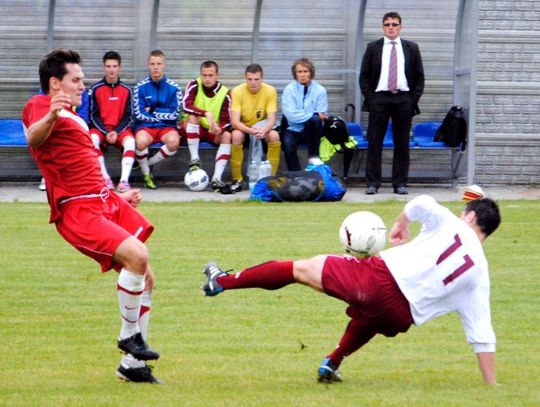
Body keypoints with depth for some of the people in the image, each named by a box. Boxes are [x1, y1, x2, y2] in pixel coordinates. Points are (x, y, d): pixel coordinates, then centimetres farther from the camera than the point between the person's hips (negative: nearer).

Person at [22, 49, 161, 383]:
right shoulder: (40, 105, -5)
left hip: (106, 201, 10)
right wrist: (51, 116, -50)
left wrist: (118, 196, 36)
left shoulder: (73, 118, 25)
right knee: (137, 255, -27)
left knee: (145, 279, 8)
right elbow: (34, 137, -30)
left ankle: (132, 364, 19)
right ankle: (129, 335, -8)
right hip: (77, 211, -10)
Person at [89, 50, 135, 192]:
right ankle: (106, 179, -32)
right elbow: (94, 115, 1)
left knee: (130, 141, -33)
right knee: (92, 139, -35)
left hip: (120, 129, 1)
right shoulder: (96, 89, 1)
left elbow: (127, 117, 4)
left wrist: (117, 132, -13)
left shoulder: (126, 90, 5)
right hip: (100, 128, -1)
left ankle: (124, 180, -39)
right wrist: (106, 133, -14)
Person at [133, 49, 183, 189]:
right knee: (141, 141, -37)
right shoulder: (141, 87, 2)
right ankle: (146, 174, -10)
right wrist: (162, 115, -3)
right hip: (145, 126, -1)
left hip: (167, 127, 1)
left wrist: (153, 111, -3)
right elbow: (139, 114, -4)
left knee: (173, 141, -34)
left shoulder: (173, 88, 3)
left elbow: (174, 114, -2)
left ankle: (146, 163, -8)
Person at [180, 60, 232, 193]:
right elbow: (186, 105, -28)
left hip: (212, 132, 2)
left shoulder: (225, 93, -3)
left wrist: (219, 127, -32)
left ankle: (216, 179, -34)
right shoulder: (194, 85, -9)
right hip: (190, 128, -2)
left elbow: (226, 121, -8)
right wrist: (206, 114, -39)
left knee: (227, 136, -27)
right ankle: (194, 160, -29)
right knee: (192, 116, -34)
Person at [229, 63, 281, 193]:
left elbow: (271, 119, -19)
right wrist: (252, 131, -43)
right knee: (236, 136, -35)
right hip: (242, 127, -1)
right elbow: (235, 121, -24)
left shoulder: (270, 91, -15)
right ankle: (237, 180, -22)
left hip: (262, 127, 1)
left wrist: (263, 131, -43)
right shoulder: (237, 92, -18)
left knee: (274, 136, -31)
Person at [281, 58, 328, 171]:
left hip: (311, 131, 1)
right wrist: (313, 115, -18)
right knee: (287, 142, -34)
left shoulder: (320, 90, -1)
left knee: (315, 119, -32)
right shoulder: (289, 89, -4)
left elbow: (321, 116, -3)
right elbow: (291, 115, -15)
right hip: (293, 130, -1)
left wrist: (315, 117, -24)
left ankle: (313, 157, -19)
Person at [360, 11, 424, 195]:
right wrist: (369, 98, -2)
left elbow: (419, 76, 10)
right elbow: (364, 75, 8)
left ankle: (400, 183, 6)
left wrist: (414, 99, 0)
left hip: (404, 99, 1)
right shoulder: (373, 48, 8)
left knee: (402, 144, 2)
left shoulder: (411, 48, 10)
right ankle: (372, 183, 0)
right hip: (379, 99, -1)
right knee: (374, 143, -3)